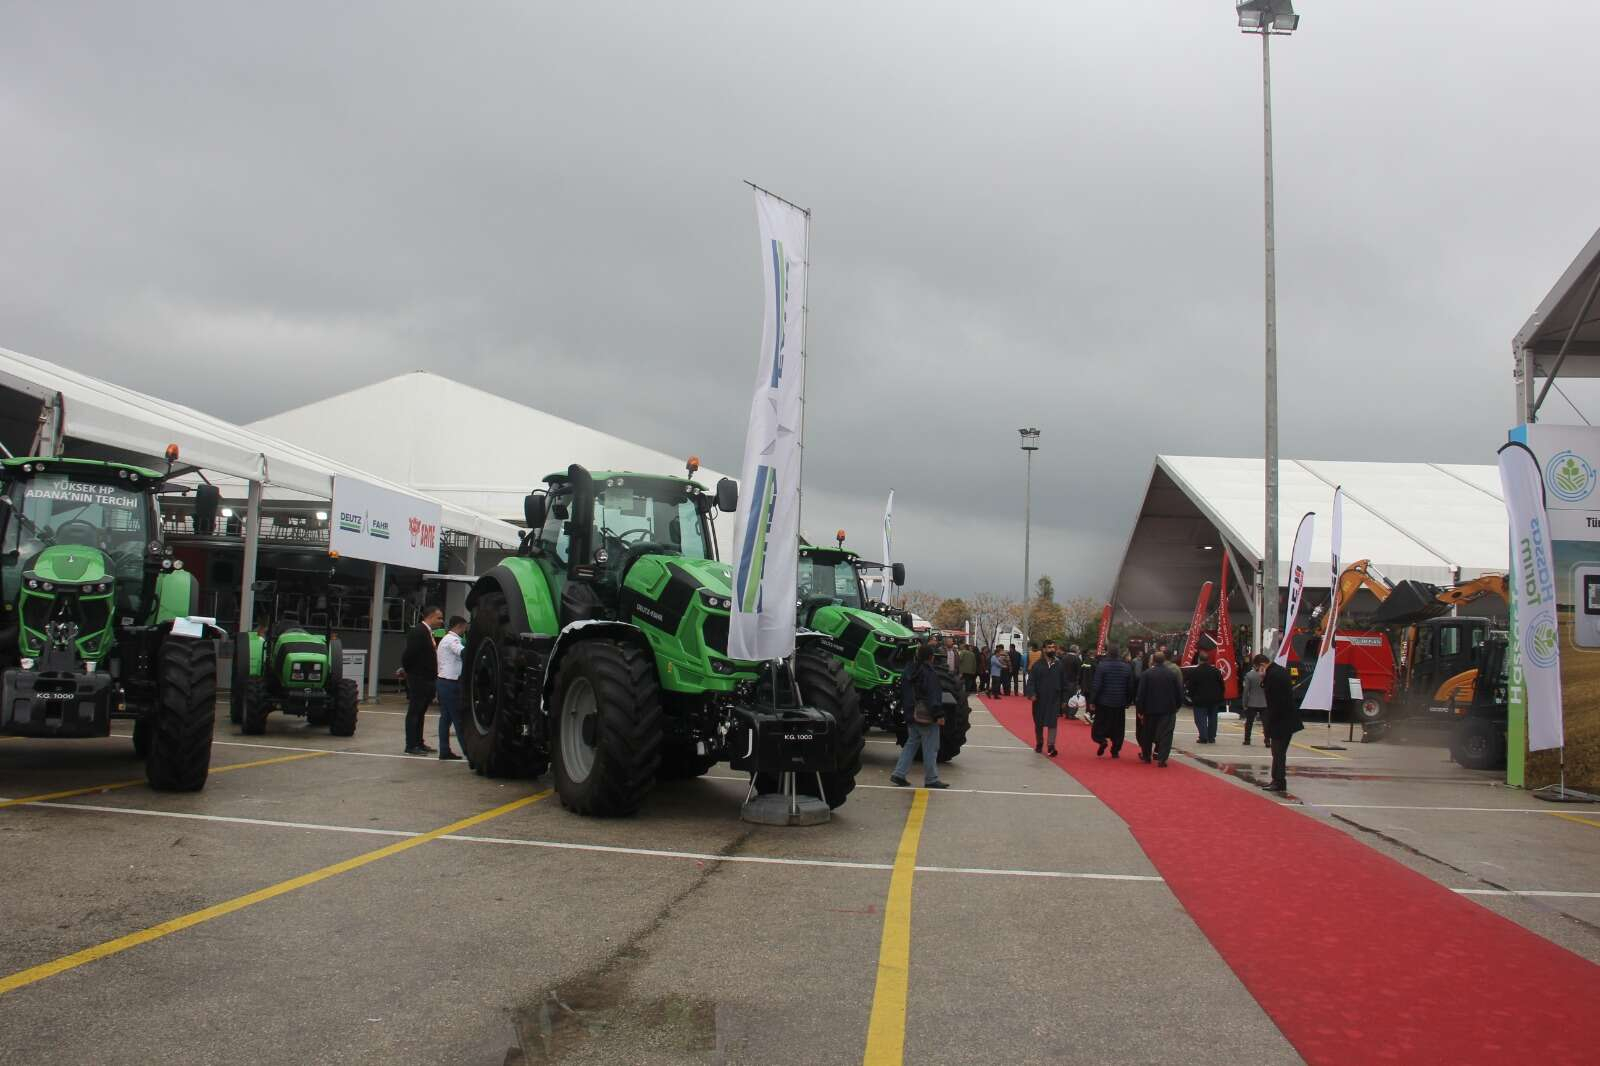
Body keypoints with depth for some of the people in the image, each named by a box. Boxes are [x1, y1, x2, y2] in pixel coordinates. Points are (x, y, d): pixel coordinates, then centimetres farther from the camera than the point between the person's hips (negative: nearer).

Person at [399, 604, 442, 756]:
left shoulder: (428, 633, 14)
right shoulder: (418, 632, -17)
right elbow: (408, 653, -20)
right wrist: (406, 670, -6)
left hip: (427, 680, 9)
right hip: (418, 680, -9)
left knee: (420, 713, 15)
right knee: (414, 712, -2)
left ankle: (419, 743, 22)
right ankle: (411, 746, 2)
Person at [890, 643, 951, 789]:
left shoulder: (910, 672, 10)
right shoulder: (929, 673, -15)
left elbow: (903, 693, 19)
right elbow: (934, 695, -21)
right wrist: (939, 714, -20)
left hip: (912, 715, 8)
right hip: (927, 716, -8)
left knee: (911, 744, 16)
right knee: (930, 748, 0)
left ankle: (899, 774, 10)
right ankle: (931, 780, 5)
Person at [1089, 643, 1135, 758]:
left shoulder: (1101, 665, -12)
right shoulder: (1127, 666, 1)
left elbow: (1096, 685, -13)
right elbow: (1130, 687, 5)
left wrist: (1092, 701, -7)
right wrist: (1128, 701, 15)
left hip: (1103, 702, -3)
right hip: (1120, 703, 3)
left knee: (1100, 724, 11)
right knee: (1118, 728, 11)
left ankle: (1101, 739, -13)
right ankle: (1115, 751, 11)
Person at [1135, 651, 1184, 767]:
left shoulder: (1146, 674, -7)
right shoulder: (1172, 674, -1)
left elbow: (1140, 693, -8)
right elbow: (1179, 692, 1)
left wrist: (1140, 709, -1)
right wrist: (1177, 706, 11)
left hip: (1151, 709, 0)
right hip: (1168, 709, 0)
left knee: (1148, 733, 15)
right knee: (1165, 734, -1)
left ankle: (1146, 756, 28)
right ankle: (1162, 758, -10)